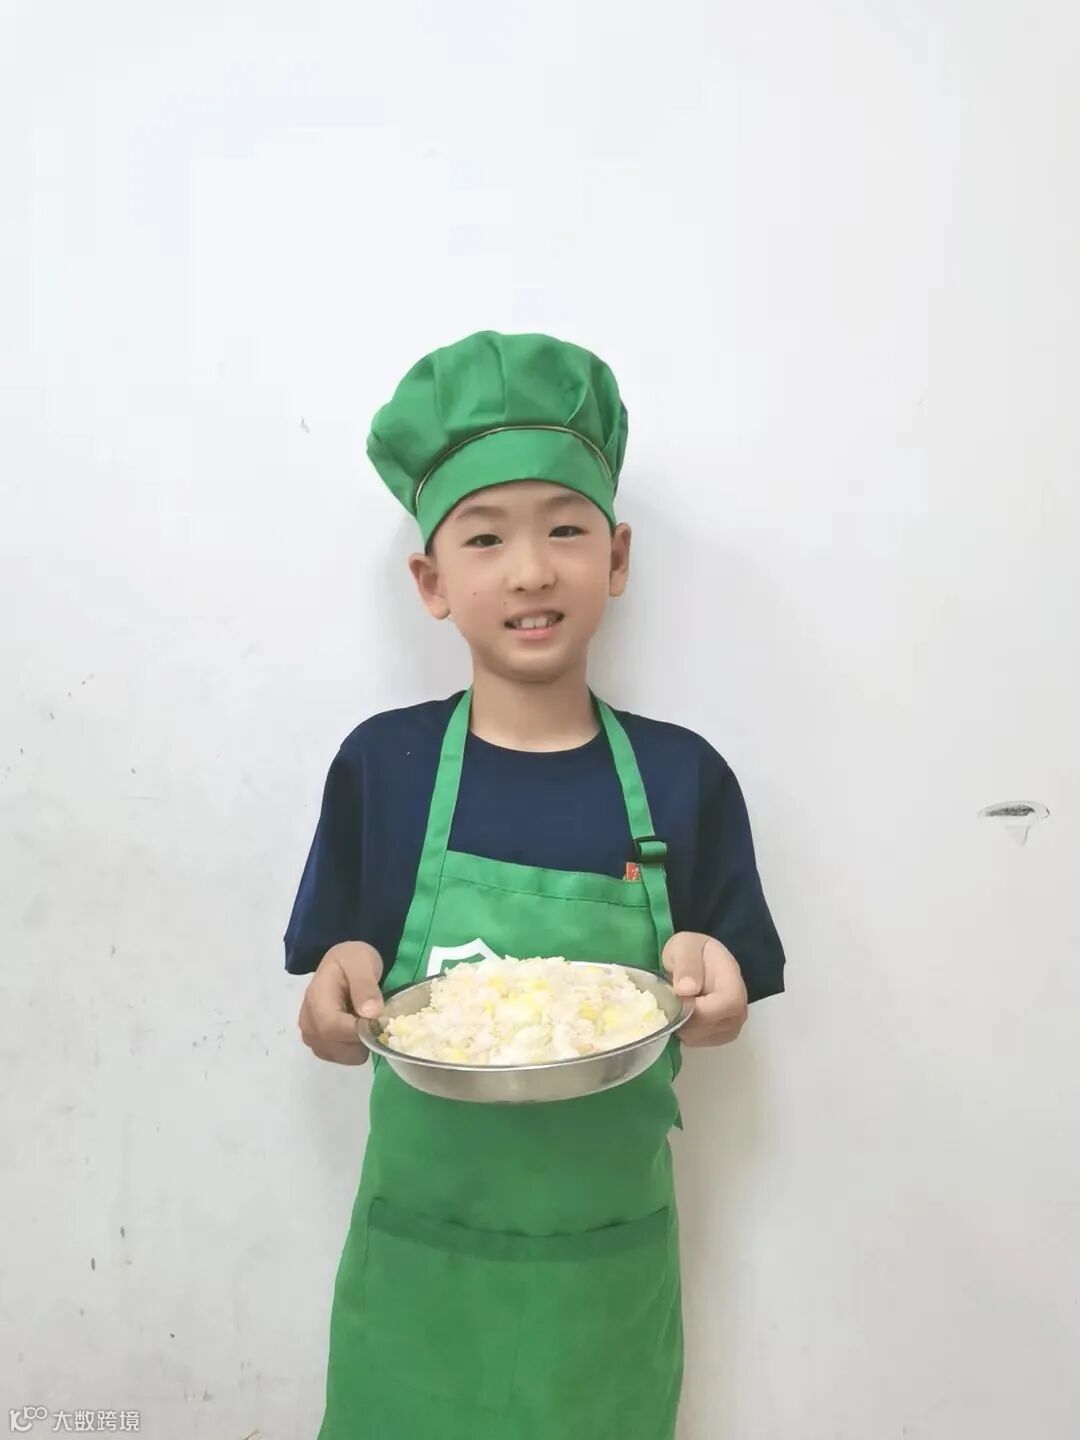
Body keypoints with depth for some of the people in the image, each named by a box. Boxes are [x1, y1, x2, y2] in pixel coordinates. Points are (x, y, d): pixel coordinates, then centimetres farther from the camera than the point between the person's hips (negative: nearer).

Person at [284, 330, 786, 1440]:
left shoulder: (683, 777, -7)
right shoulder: (381, 766, -9)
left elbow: (721, 1012, 1)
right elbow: (339, 1021, -2)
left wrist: (706, 984, -20)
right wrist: (342, 987, -23)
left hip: (610, 1264, 1)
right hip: (419, 1260, 0)